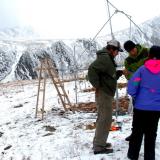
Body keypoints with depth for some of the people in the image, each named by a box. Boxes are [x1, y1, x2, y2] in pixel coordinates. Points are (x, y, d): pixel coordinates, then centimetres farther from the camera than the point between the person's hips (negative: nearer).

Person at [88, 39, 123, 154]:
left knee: (103, 118, 18)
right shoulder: (105, 58, -15)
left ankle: (98, 142, 28)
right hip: (104, 93, -11)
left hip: (106, 93, 11)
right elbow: (92, 69, -29)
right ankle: (99, 147, 1)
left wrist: (119, 73, 8)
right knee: (105, 119, -6)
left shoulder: (108, 59, 17)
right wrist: (97, 86, -23)